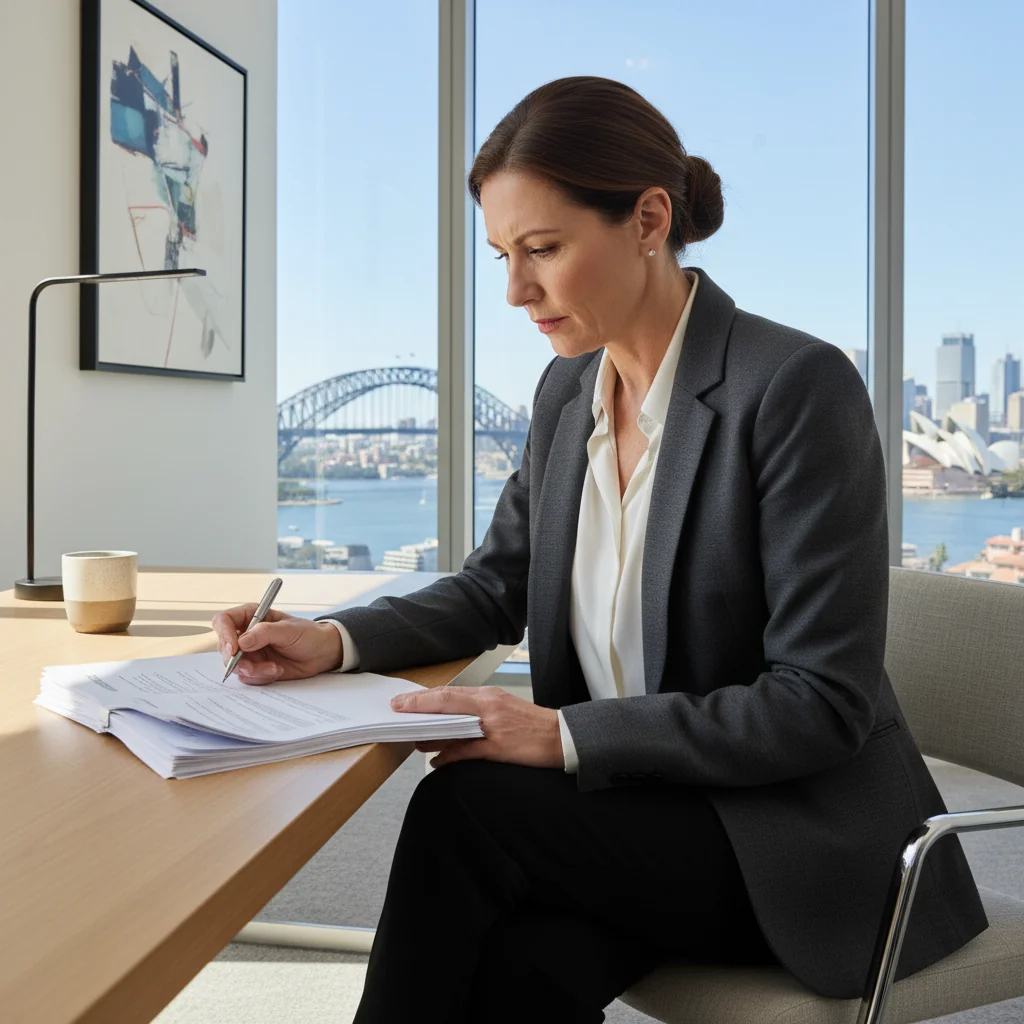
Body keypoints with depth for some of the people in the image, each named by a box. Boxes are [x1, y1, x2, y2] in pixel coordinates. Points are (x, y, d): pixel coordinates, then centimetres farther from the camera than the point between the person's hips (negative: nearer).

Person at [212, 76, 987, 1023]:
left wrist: (566, 732, -24)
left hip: (803, 847, -4)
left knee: (461, 805, -25)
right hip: (634, 804, 5)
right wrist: (338, 640, -3)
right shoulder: (567, 392, 6)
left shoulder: (799, 387, -17)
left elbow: (821, 704, -18)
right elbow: (496, 588, 14)